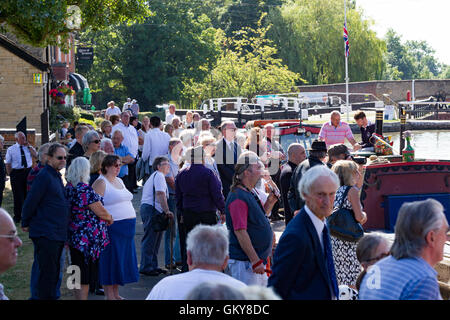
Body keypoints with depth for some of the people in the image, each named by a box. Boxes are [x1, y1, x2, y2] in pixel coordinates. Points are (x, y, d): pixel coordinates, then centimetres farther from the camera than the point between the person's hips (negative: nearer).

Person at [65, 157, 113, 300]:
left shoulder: (68, 187, 6)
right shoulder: (85, 189, -19)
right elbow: (100, 211, -16)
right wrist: (109, 218, 5)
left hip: (74, 236, 8)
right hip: (89, 237, -8)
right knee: (85, 277, 0)